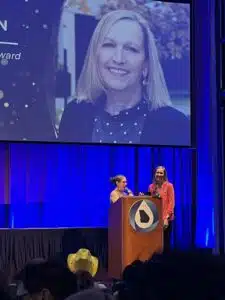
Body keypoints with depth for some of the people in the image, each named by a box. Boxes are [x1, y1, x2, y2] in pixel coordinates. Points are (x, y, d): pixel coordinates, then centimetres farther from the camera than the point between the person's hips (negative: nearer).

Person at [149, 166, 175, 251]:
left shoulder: (169, 185, -3)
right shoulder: (151, 186, 10)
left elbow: (171, 203, -7)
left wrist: (166, 217, -14)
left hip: (165, 219, -4)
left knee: (165, 242, 1)